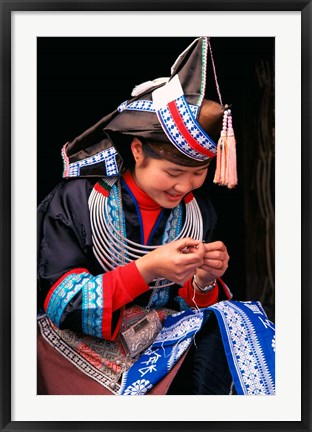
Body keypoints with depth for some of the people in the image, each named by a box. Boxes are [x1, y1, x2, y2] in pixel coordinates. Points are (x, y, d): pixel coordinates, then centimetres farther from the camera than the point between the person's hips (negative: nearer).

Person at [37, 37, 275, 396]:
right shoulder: (76, 200, -12)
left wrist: (204, 282, -16)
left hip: (164, 337, 6)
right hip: (83, 343, -5)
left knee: (230, 325, -21)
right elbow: (60, 304, -14)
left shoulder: (197, 210, 2)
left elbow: (195, 305, 9)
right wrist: (145, 270, -26)